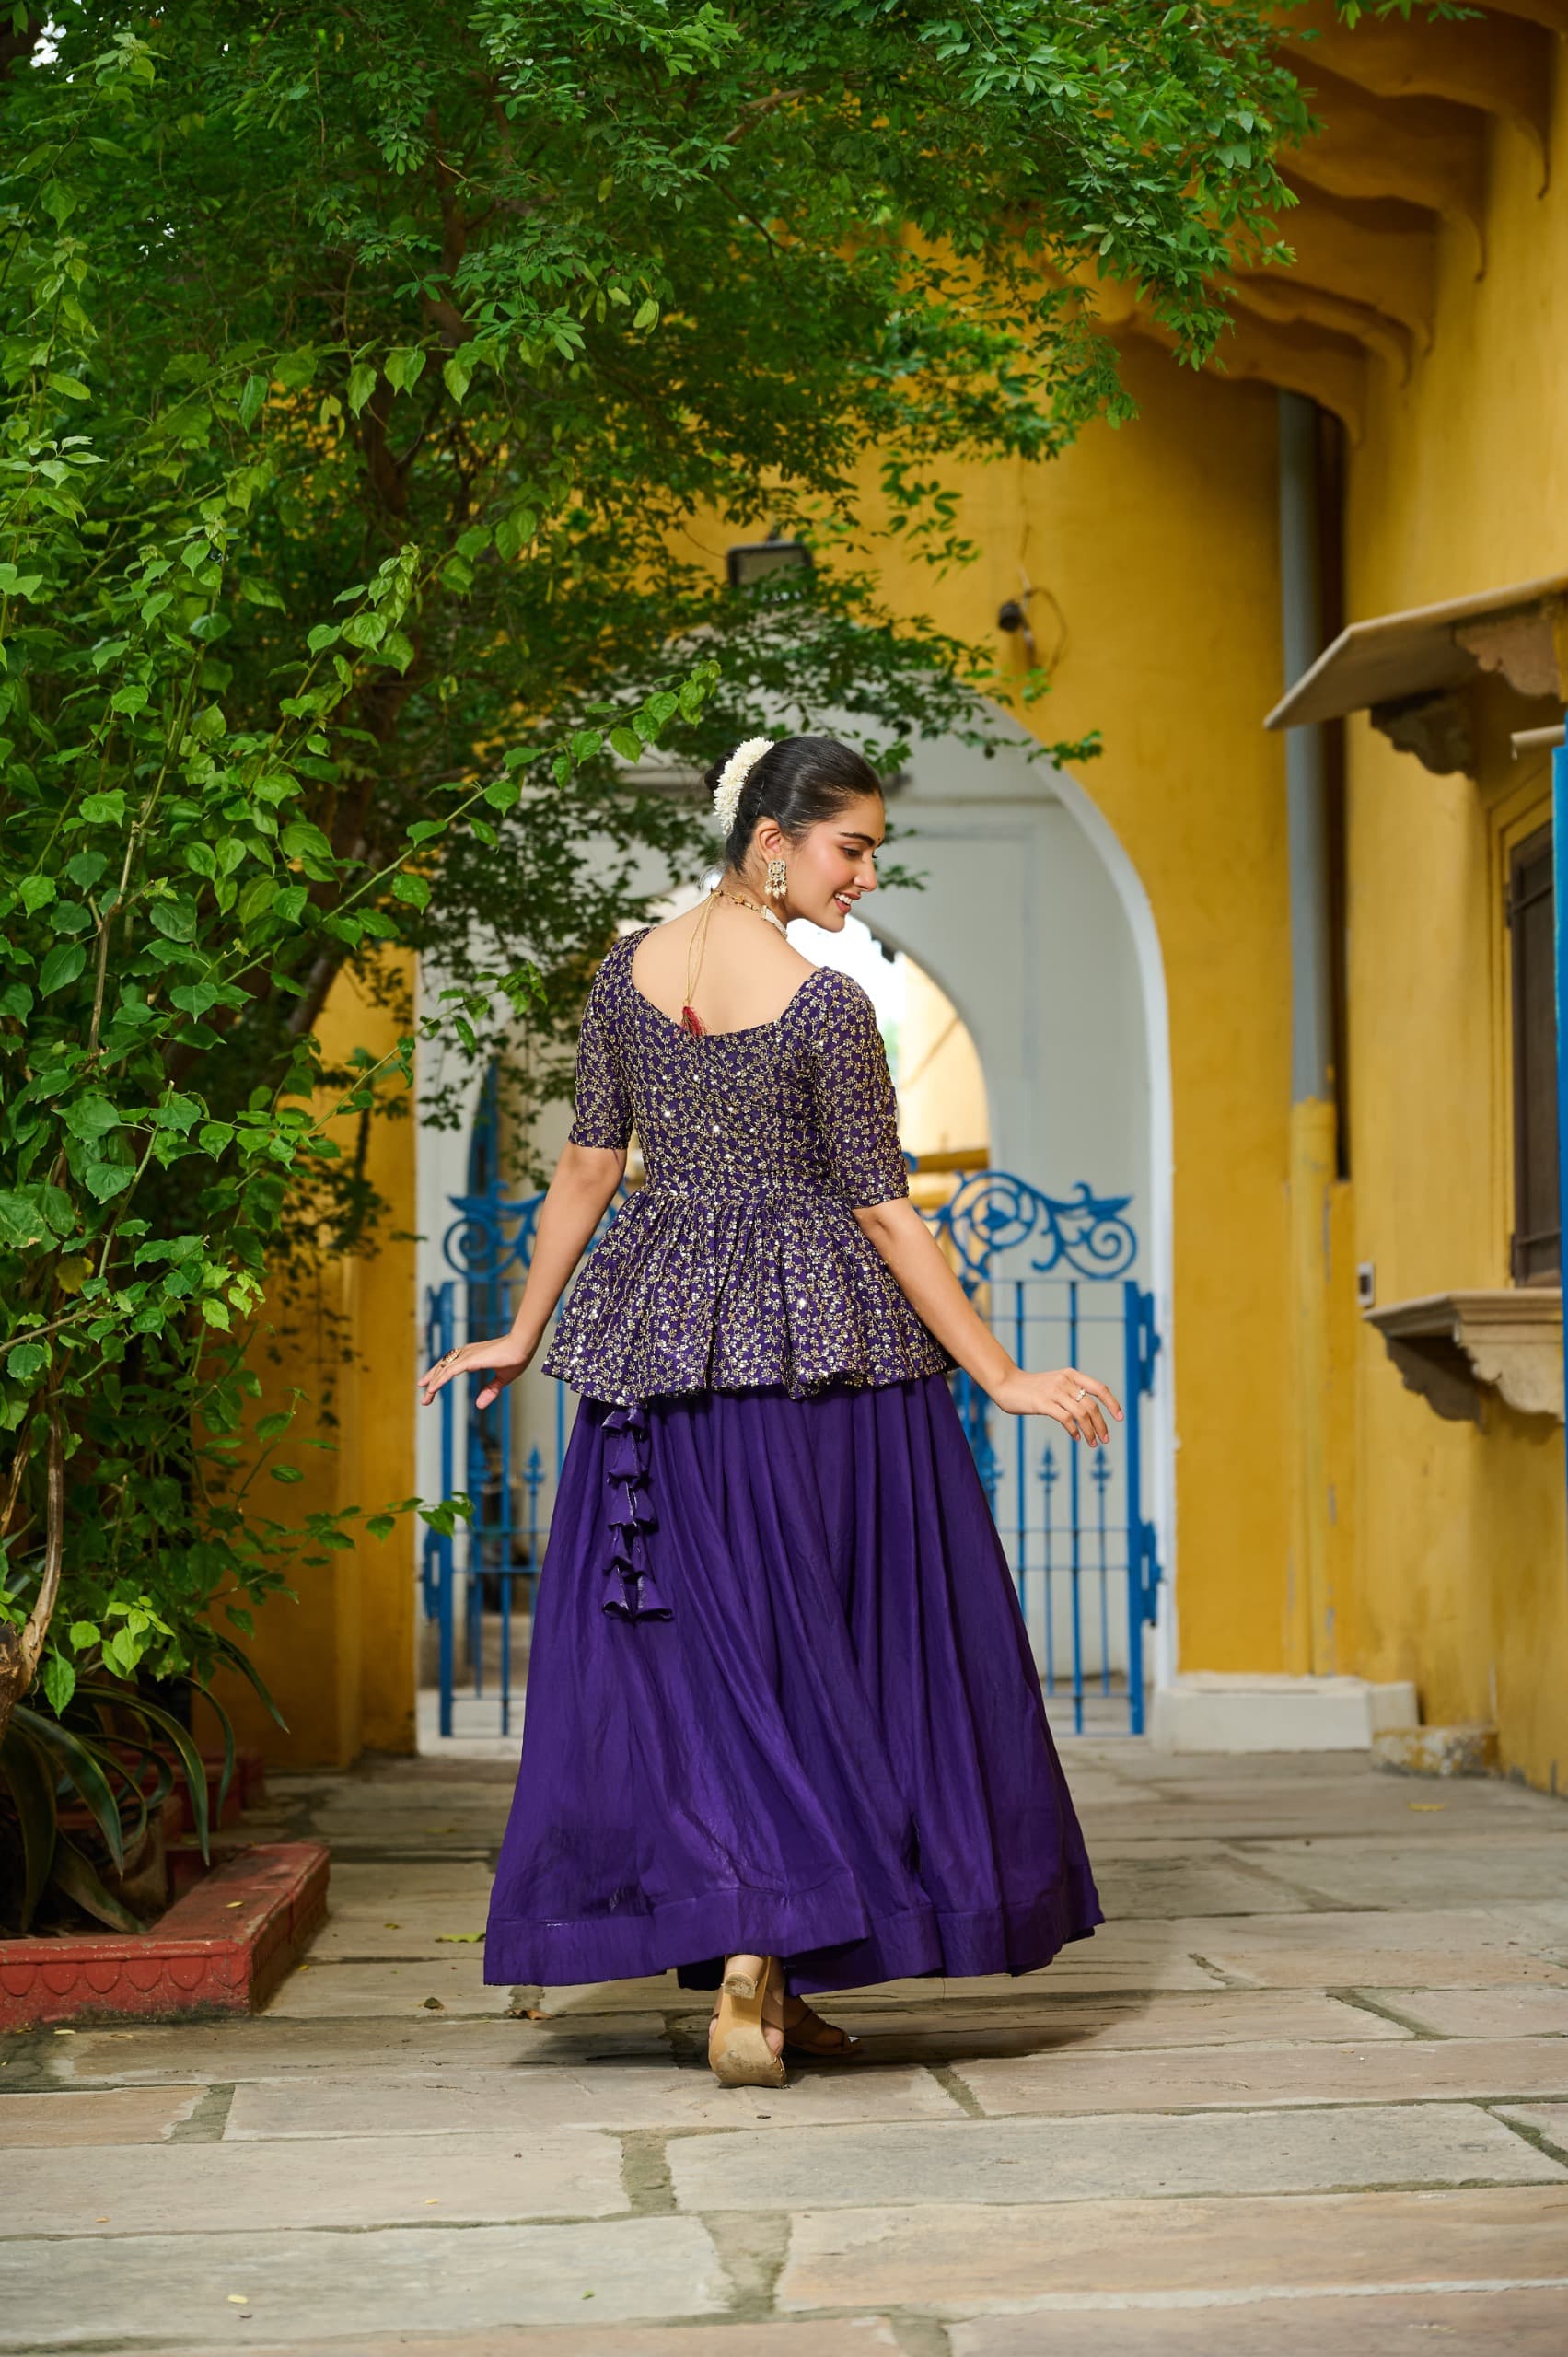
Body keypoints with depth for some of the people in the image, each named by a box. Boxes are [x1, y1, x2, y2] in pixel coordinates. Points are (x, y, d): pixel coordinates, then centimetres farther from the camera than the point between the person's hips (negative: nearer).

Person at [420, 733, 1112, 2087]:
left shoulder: (629, 971, 3)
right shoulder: (825, 1004, -12)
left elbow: (588, 1168, 8)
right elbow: (885, 1215, -11)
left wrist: (524, 1336, 17)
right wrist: (1002, 1378, -5)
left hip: (656, 1336, 5)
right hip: (815, 1340, -5)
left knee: (687, 1651, 9)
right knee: (817, 1650, 4)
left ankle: (750, 1966, 8)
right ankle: (759, 1977, -1)